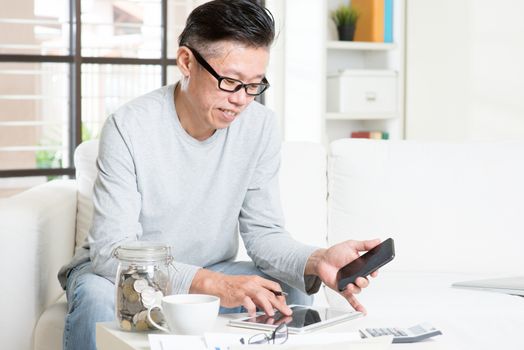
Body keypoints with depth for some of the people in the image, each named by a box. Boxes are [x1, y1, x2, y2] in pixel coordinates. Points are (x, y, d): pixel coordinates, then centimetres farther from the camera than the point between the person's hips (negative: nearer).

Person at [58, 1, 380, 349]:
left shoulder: (261, 126, -10)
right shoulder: (129, 127, -23)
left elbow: (263, 232, -8)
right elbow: (112, 250, -27)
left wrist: (316, 260, -32)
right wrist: (213, 284, -42)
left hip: (209, 274, 4)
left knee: (292, 291, -20)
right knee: (96, 297, -36)